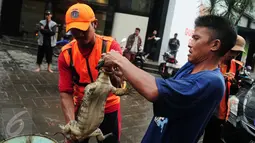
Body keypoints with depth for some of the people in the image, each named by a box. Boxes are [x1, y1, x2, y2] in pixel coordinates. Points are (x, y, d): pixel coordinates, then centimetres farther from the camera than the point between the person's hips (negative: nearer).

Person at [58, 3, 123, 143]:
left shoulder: (110, 46, -19)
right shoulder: (66, 54, -14)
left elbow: (118, 84, -25)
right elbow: (65, 92, -16)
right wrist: (71, 123, -29)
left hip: (109, 108, -1)